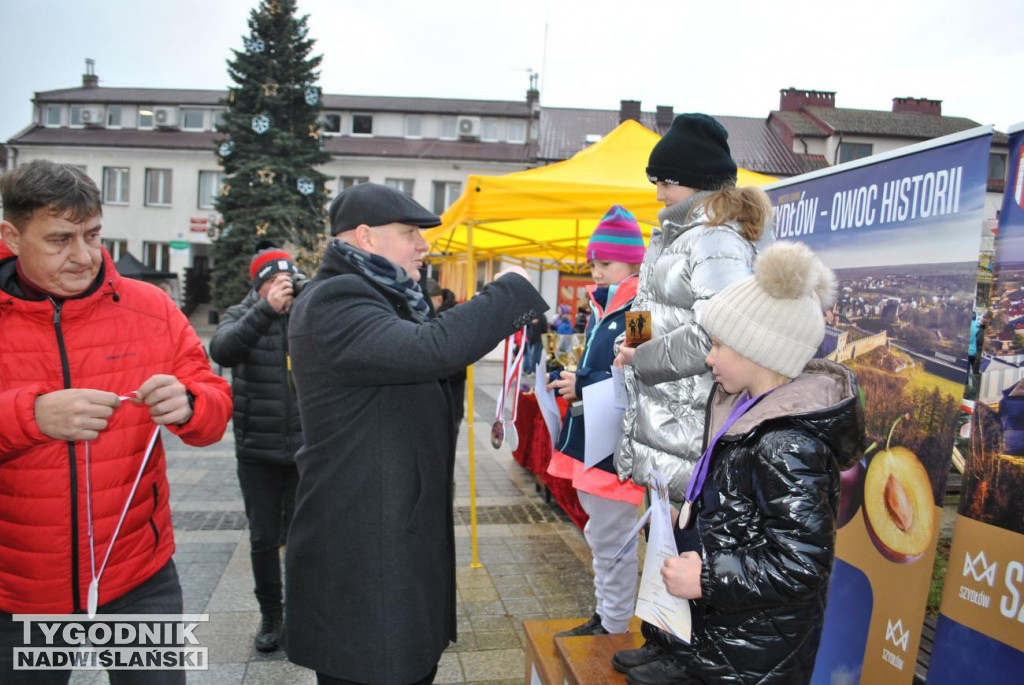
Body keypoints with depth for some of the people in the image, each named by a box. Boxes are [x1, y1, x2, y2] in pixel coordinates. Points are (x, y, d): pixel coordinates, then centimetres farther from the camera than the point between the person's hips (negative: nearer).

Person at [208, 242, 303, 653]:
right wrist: (266, 309, -34)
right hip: (257, 451, 0)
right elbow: (221, 351, -22)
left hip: (304, 449, 0)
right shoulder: (241, 315, -1)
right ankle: (270, 616, 30)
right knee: (263, 538, 11)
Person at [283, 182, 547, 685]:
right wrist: (510, 289, -20)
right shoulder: (333, 302, -20)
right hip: (362, 546, -10)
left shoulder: (379, 298, 14)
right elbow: (433, 348, -35)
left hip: (401, 532, 10)